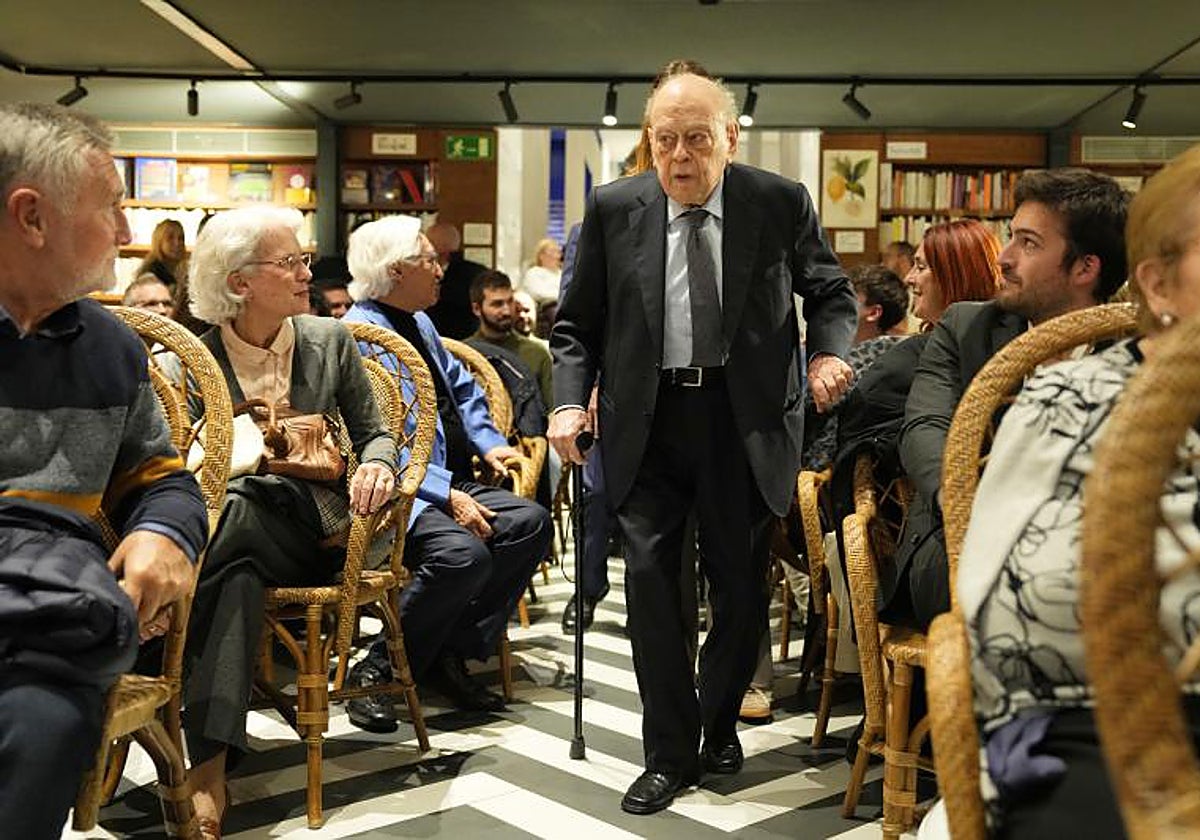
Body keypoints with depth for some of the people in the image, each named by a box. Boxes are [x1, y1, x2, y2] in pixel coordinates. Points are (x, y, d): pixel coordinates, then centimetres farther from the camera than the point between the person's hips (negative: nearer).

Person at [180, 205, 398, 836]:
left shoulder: (329, 341, 9)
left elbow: (373, 433, 15)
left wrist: (375, 464, -9)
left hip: (313, 532, 0)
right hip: (227, 524, 0)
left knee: (235, 514, -35)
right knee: (237, 575, -38)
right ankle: (211, 764, -41)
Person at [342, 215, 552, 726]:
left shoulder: (420, 323, 18)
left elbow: (463, 389, 27)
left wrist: (488, 444, 7)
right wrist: (448, 496, -24)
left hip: (450, 483, 9)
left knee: (530, 522, -10)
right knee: (463, 553, -33)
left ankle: (451, 654, -5)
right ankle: (379, 670, -14)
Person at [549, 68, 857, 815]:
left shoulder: (781, 203, -4)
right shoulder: (614, 209, -2)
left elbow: (831, 293, 9)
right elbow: (579, 323, 5)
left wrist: (830, 354, -11)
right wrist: (570, 400, -9)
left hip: (746, 417, 0)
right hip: (647, 418, 1)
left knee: (742, 585, 9)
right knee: (649, 578, -2)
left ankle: (719, 724, 35)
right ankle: (670, 752, 15)